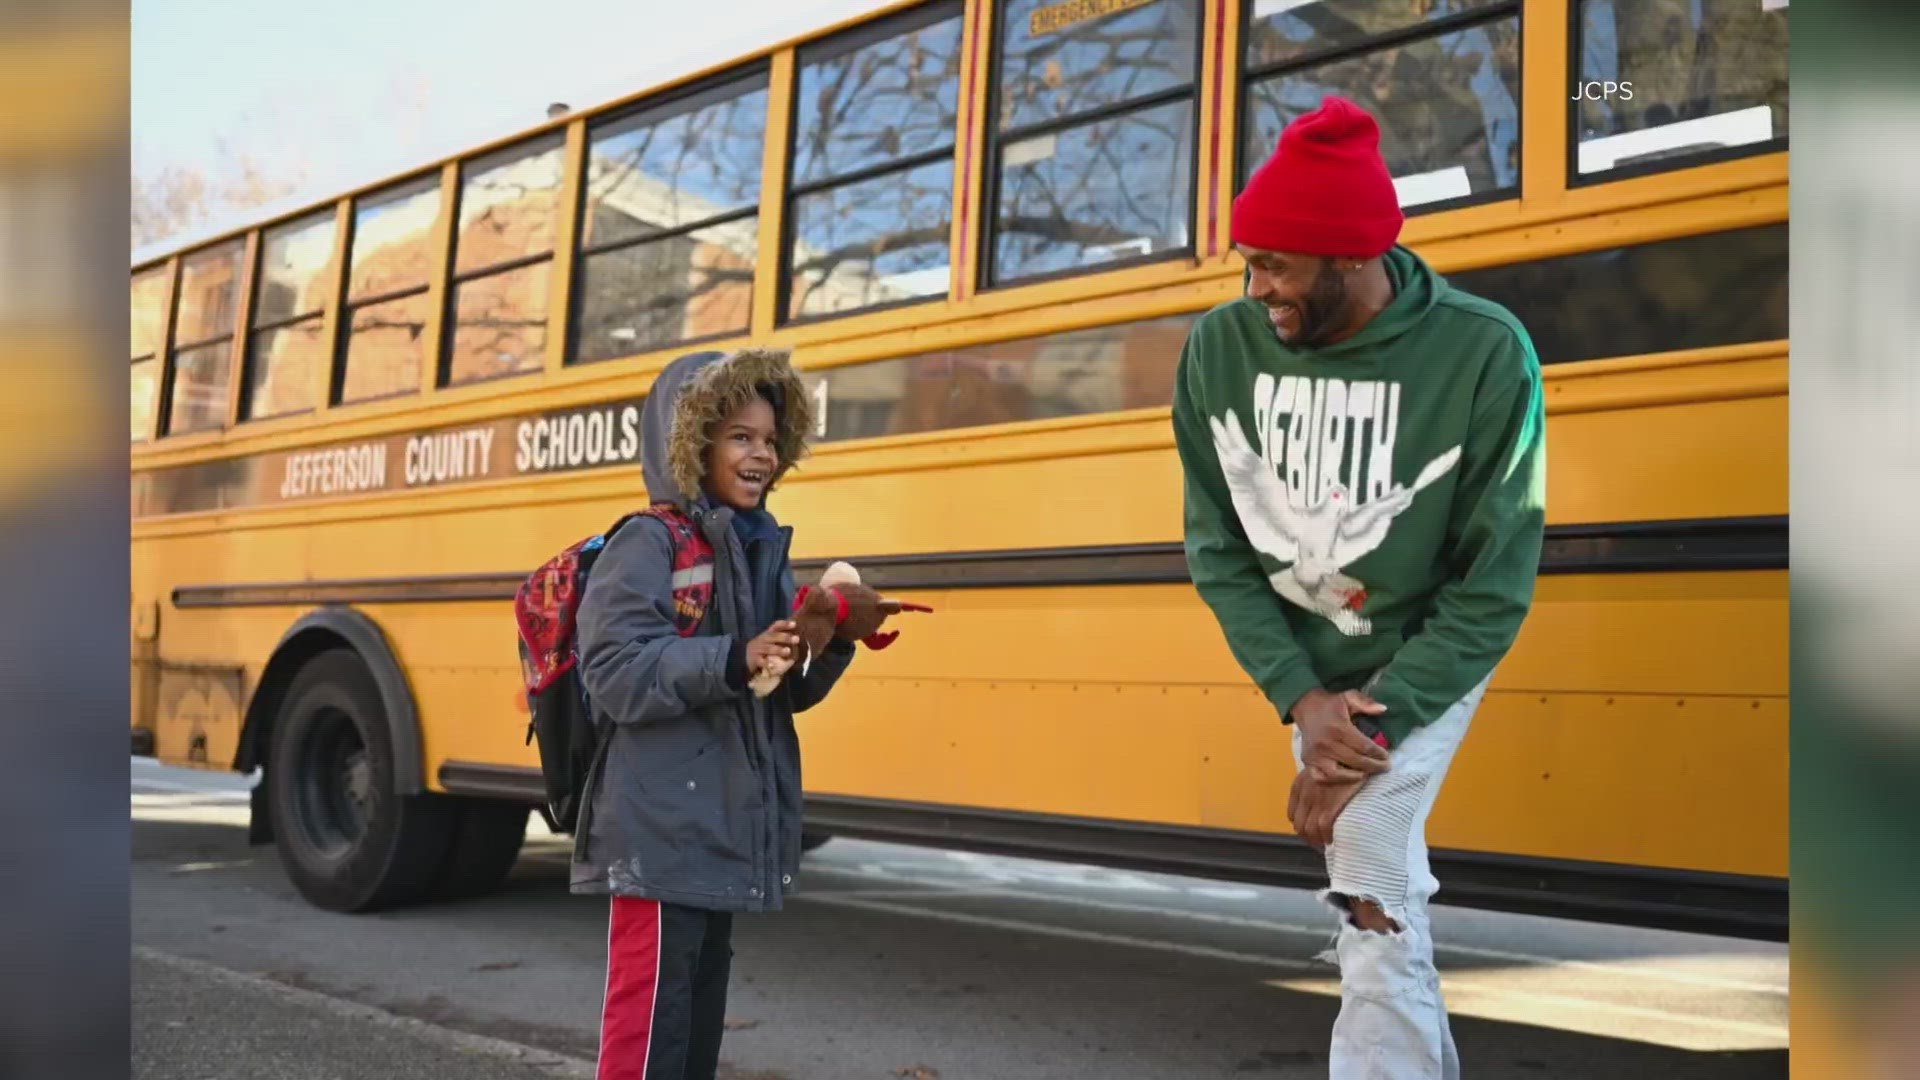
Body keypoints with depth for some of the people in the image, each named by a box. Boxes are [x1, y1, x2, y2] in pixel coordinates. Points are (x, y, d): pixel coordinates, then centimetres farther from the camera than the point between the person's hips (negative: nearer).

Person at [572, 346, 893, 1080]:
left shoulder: (763, 549, 11)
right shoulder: (645, 543, -10)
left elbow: (788, 693, 12)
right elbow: (614, 673, -20)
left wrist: (836, 643, -7)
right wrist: (734, 659, -29)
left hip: (730, 828, 8)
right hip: (661, 834, -7)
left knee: (703, 1004, 16)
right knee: (651, 1013, -3)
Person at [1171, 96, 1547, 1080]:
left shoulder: (1485, 355, -24)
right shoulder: (1220, 350, -16)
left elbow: (1497, 585, -19)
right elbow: (1216, 547, -8)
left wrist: (1377, 727, -24)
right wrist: (1300, 697, -18)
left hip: (1425, 656, -3)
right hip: (1300, 658, 4)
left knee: (1372, 903, -17)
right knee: (1376, 885, 19)